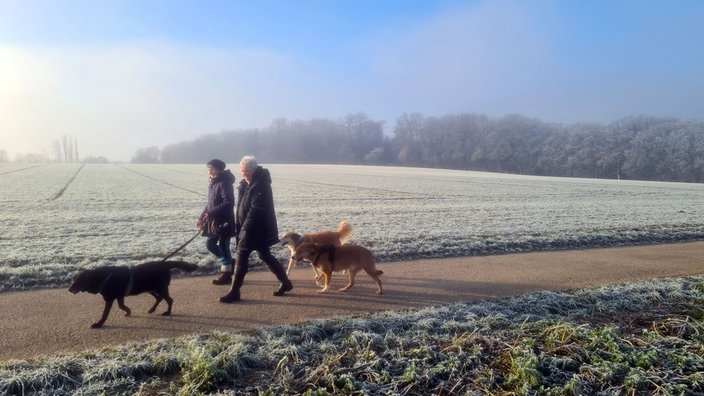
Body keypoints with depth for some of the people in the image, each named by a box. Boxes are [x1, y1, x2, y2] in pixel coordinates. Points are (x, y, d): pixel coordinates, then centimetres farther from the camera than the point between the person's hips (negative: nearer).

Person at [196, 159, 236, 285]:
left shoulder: (224, 183, -16)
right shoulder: (213, 183, 12)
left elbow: (228, 203, -24)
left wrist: (211, 213, -25)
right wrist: (201, 217, 16)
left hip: (224, 221, -9)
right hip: (214, 221, 9)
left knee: (223, 246, -2)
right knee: (210, 244, 12)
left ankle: (226, 274, 11)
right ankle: (228, 263, 28)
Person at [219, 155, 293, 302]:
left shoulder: (260, 184, -19)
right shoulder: (246, 183, 11)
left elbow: (256, 210, -24)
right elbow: (242, 207, 16)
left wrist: (245, 229, -22)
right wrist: (239, 227, 13)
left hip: (257, 230, -10)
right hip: (248, 229, 10)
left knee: (241, 258, -4)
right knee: (265, 256, 15)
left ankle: (234, 293, 7)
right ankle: (286, 283, 24)